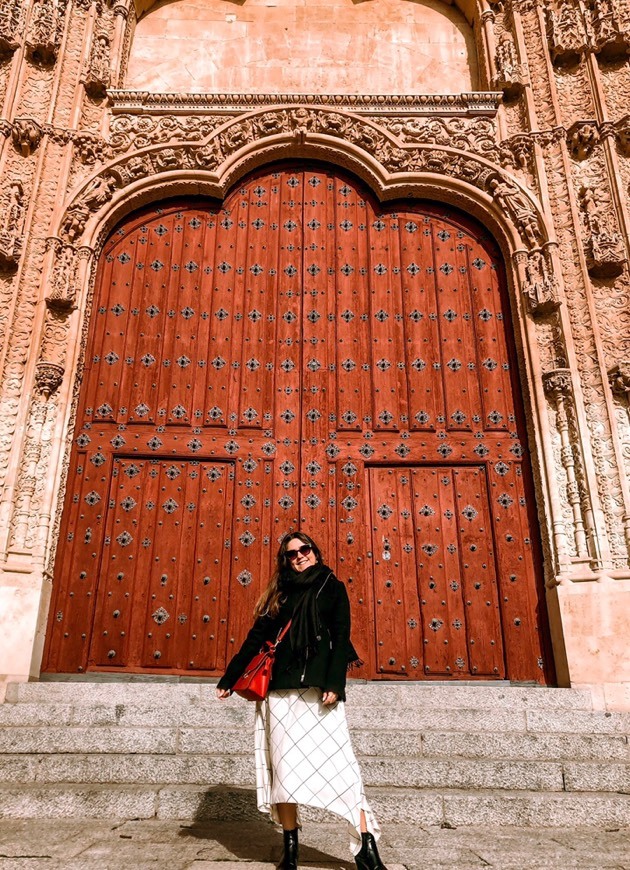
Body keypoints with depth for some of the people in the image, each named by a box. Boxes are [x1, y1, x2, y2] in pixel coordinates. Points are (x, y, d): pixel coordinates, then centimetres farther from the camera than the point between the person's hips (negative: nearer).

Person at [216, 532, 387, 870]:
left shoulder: (332, 588, 8)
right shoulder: (281, 594, 16)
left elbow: (341, 638, -2)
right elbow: (255, 638, 16)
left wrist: (335, 683, -15)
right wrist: (228, 679, 13)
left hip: (318, 687, -3)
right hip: (282, 687, 3)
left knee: (337, 760, -7)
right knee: (283, 764, 2)